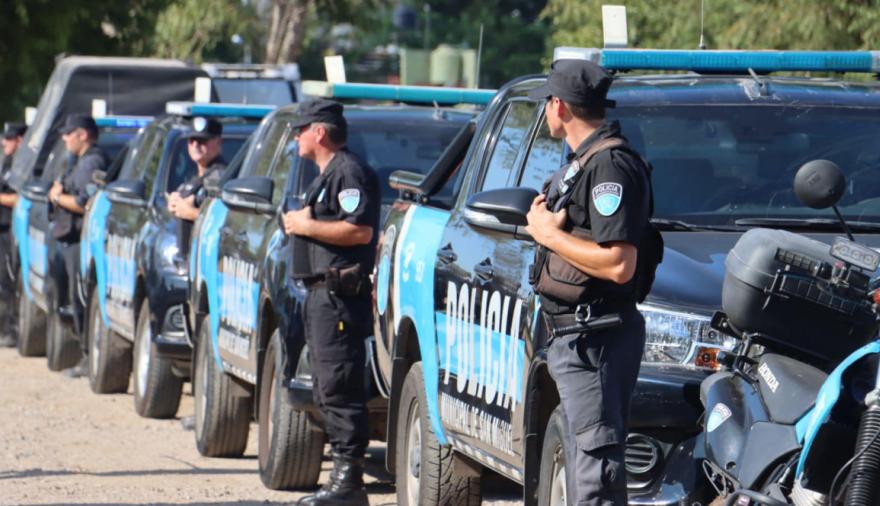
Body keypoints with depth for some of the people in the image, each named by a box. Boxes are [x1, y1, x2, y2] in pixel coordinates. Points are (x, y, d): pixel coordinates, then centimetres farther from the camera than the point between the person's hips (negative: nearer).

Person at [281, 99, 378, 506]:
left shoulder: (348, 173, -11)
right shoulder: (327, 176, 23)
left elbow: (361, 231, -22)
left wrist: (307, 225, -15)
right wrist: (300, 222, 14)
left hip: (340, 295, -11)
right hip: (321, 292, 11)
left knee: (339, 388, -14)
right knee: (328, 390, 10)